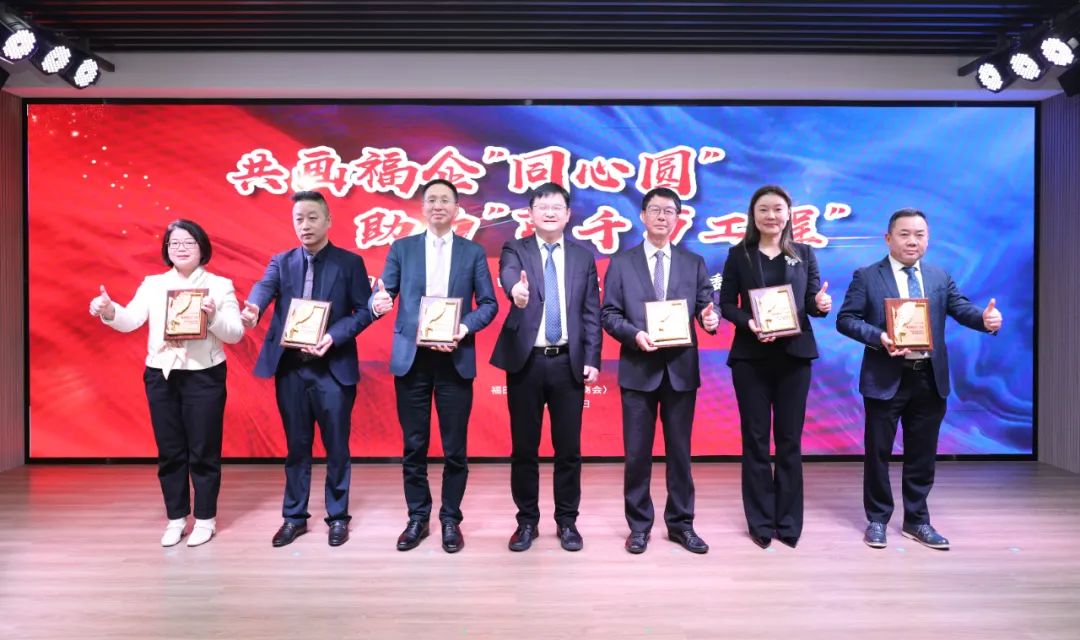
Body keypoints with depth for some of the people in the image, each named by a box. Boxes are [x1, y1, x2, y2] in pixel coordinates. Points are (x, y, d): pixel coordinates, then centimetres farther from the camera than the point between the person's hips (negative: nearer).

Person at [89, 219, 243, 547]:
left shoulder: (220, 285, 0)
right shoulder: (152, 284, 9)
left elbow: (236, 334, -5)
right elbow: (130, 321, -3)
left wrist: (213, 317, -23)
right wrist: (109, 311, -23)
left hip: (204, 376, -3)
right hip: (160, 376, 3)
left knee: (203, 450, 4)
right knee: (169, 451, 11)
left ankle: (205, 519, 18)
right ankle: (176, 518, 24)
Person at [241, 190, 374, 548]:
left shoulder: (349, 262, 1)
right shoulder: (281, 262, 8)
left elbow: (364, 310, -4)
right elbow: (264, 287, -12)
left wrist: (334, 337, -19)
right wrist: (252, 308, -35)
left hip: (333, 368, -2)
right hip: (290, 368, 3)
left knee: (336, 446, 6)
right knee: (296, 446, 13)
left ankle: (338, 517, 22)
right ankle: (294, 517, 26)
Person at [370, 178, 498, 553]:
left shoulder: (473, 252, 6)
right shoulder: (401, 248, 8)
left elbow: (489, 303, 3)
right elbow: (383, 294, 3)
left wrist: (465, 328, -15)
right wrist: (378, 304, -21)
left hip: (455, 359, 0)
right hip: (411, 358, 1)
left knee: (454, 446, 5)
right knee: (414, 445, 8)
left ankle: (451, 519, 21)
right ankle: (417, 518, 23)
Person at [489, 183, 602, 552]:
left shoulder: (583, 257, 9)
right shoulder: (515, 250, 3)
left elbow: (592, 314, 7)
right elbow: (508, 275, -21)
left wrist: (592, 360, -2)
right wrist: (516, 288, -45)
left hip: (568, 362, 1)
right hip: (526, 360, -1)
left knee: (568, 447, 7)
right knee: (524, 447, 7)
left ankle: (567, 521, 23)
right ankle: (527, 521, 22)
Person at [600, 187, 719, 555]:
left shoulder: (694, 263, 9)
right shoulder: (621, 263, 5)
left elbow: (706, 307, 4)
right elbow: (609, 314, 0)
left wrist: (710, 318, -18)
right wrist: (635, 334, -16)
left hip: (681, 369, 1)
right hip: (638, 369, -1)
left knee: (680, 451, 10)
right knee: (637, 453, 6)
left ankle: (681, 524, 24)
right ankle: (639, 526, 20)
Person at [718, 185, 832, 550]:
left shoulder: (804, 253, 7)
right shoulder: (739, 255, 3)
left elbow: (812, 302, 6)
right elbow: (726, 304, -1)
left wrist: (821, 305, -16)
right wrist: (748, 324, -19)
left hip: (794, 355, 1)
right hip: (750, 356, -1)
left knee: (790, 439, 7)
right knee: (755, 439, 5)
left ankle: (789, 522, 18)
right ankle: (761, 522, 16)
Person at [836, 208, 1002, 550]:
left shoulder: (940, 277, 11)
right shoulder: (867, 277, -2)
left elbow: (961, 308, -2)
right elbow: (846, 319, -8)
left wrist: (985, 318, -24)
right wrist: (879, 338, -22)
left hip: (930, 378, 4)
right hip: (886, 378, -3)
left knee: (922, 453, 13)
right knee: (878, 451, 6)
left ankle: (917, 520, 27)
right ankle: (877, 520, 21)